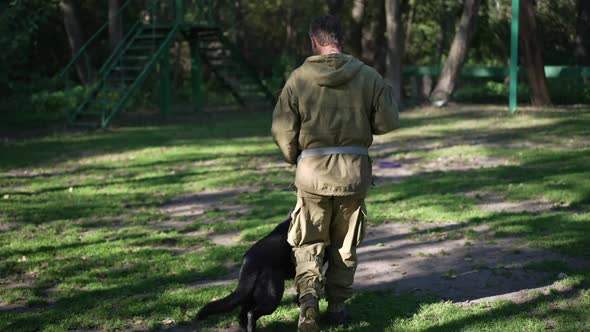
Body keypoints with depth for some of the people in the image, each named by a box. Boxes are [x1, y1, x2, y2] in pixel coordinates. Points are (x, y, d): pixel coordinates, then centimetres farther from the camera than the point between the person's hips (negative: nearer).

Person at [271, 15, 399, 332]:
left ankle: (308, 295, -8)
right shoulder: (368, 76, -4)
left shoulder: (298, 79, -6)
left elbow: (282, 130, -4)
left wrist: (295, 159, 13)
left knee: (309, 241, 12)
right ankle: (337, 304, 21)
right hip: (354, 170, 1)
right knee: (345, 243, 16)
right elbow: (388, 122, -2)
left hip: (312, 172, -1)